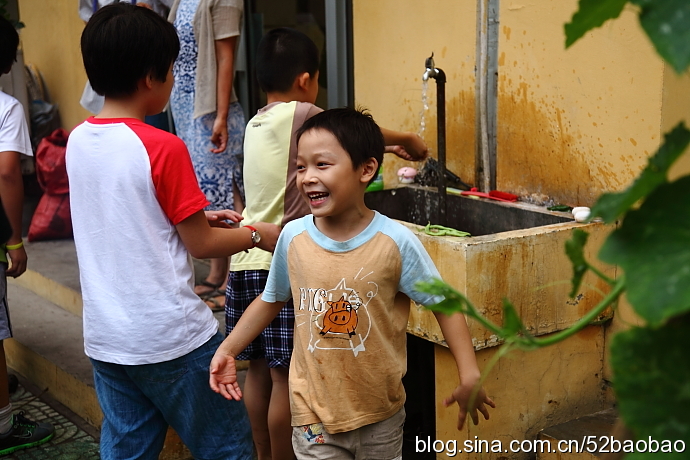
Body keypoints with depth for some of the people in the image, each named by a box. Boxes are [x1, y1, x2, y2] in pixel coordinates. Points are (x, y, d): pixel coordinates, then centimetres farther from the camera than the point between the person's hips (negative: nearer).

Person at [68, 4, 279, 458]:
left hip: (105, 337, 7)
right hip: (171, 338, -7)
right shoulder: (162, 148, -17)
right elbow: (201, 245, -10)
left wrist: (196, 217, 16)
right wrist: (257, 235, 5)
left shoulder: (78, 141, 2)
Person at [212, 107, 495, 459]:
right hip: (314, 414, 1)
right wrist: (227, 350, 5)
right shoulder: (292, 237, -9)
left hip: (380, 415, 0)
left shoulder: (396, 242, -15)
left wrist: (470, 376, -13)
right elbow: (272, 299, 8)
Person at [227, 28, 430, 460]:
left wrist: (386, 147, 24)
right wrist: (407, 139, 17)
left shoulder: (256, 124, 13)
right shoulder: (300, 114, -10)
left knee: (259, 370, 16)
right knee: (285, 377, 1)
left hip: (246, 261, 8)